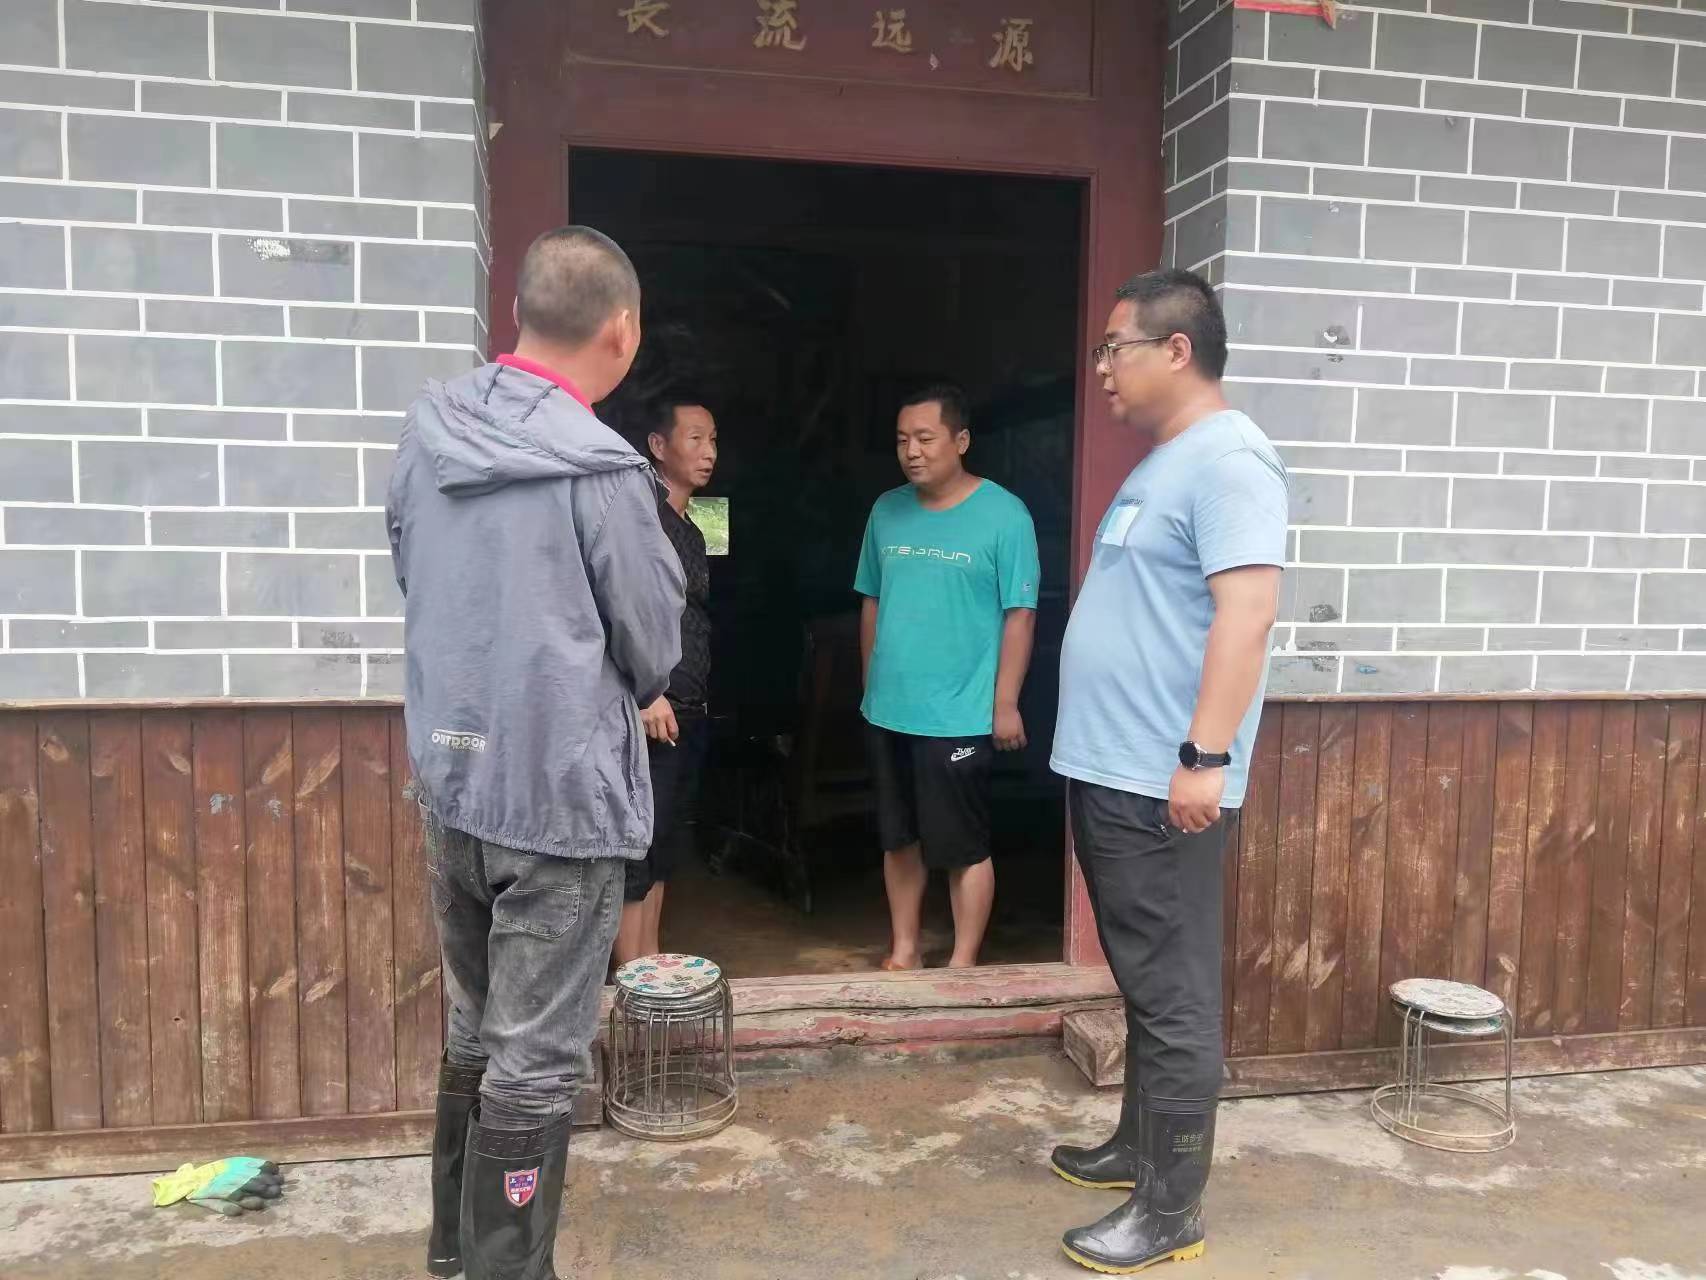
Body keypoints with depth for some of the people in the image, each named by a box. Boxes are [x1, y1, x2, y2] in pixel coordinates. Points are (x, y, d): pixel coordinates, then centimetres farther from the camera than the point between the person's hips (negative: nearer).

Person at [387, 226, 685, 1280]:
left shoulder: (428, 430, 0)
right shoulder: (601, 470, -18)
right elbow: (656, 653, -8)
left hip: (450, 781, 7)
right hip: (562, 795, -7)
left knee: (477, 1030, 23)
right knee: (536, 1062, 7)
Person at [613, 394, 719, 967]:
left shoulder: (691, 531, 17)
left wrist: (699, 703, 18)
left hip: (688, 712, 9)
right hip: (650, 712, -9)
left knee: (665, 847, 14)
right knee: (636, 851, -3)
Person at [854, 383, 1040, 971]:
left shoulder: (1003, 515, -9)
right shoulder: (887, 510, 6)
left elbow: (1020, 614, -10)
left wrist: (1005, 705, -11)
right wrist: (872, 687, 14)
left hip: (960, 717, -5)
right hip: (887, 711, 6)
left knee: (964, 847, 5)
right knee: (899, 837, 15)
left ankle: (962, 963, 20)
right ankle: (903, 950, 30)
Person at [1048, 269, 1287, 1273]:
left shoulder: (1228, 458, -14)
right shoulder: (1165, 462, 17)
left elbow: (1247, 611, -24)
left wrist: (1205, 755, -27)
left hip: (1162, 783, -10)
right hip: (1111, 773, 10)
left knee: (1173, 997, 0)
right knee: (1143, 986, 20)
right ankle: (1140, 1145, 34)